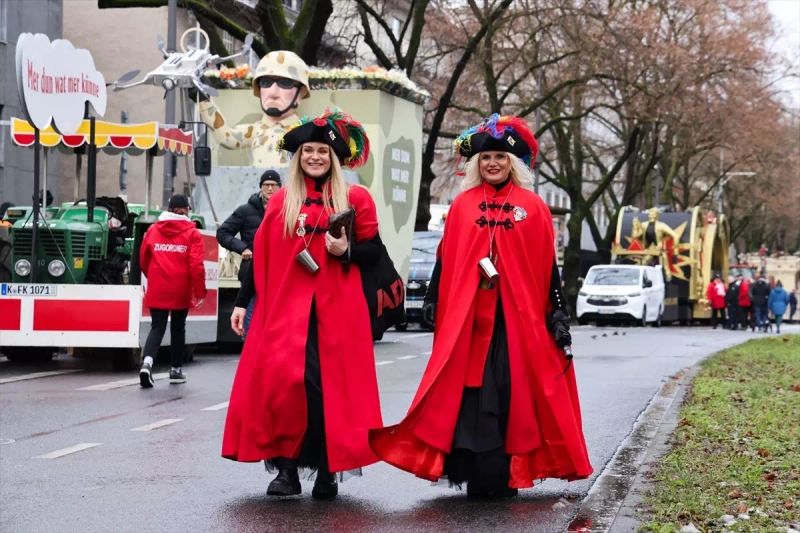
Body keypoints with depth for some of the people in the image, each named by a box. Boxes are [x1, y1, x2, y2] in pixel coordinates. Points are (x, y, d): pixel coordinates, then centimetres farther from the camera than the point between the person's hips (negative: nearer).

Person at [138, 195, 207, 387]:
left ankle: (147, 361, -20)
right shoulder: (192, 233, -4)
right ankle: (176, 370, 22)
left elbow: (143, 259, 13)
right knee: (178, 328, 14)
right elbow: (196, 265, -12)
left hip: (157, 291, 2)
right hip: (181, 291, -1)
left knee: (157, 327, 5)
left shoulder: (153, 230, 5)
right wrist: (200, 291, -6)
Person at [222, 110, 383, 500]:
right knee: (281, 378, -12)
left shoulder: (355, 199, 6)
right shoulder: (281, 200, 10)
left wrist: (346, 251, -13)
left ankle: (327, 472, 7)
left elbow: (373, 249, 8)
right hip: (287, 304, 1)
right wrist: (242, 302, 9)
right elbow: (260, 254, 11)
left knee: (332, 382, -2)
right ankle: (286, 467, -2)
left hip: (337, 307, -1)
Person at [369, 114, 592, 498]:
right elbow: (445, 260, 10)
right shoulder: (461, 206, 9)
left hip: (518, 315, -1)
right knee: (470, 391, -2)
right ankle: (477, 475, 4)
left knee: (511, 390, 0)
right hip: (467, 315, 1)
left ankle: (504, 474, 7)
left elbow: (547, 265, 5)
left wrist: (557, 314, 1)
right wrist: (433, 302, 2)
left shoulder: (533, 207, 6)